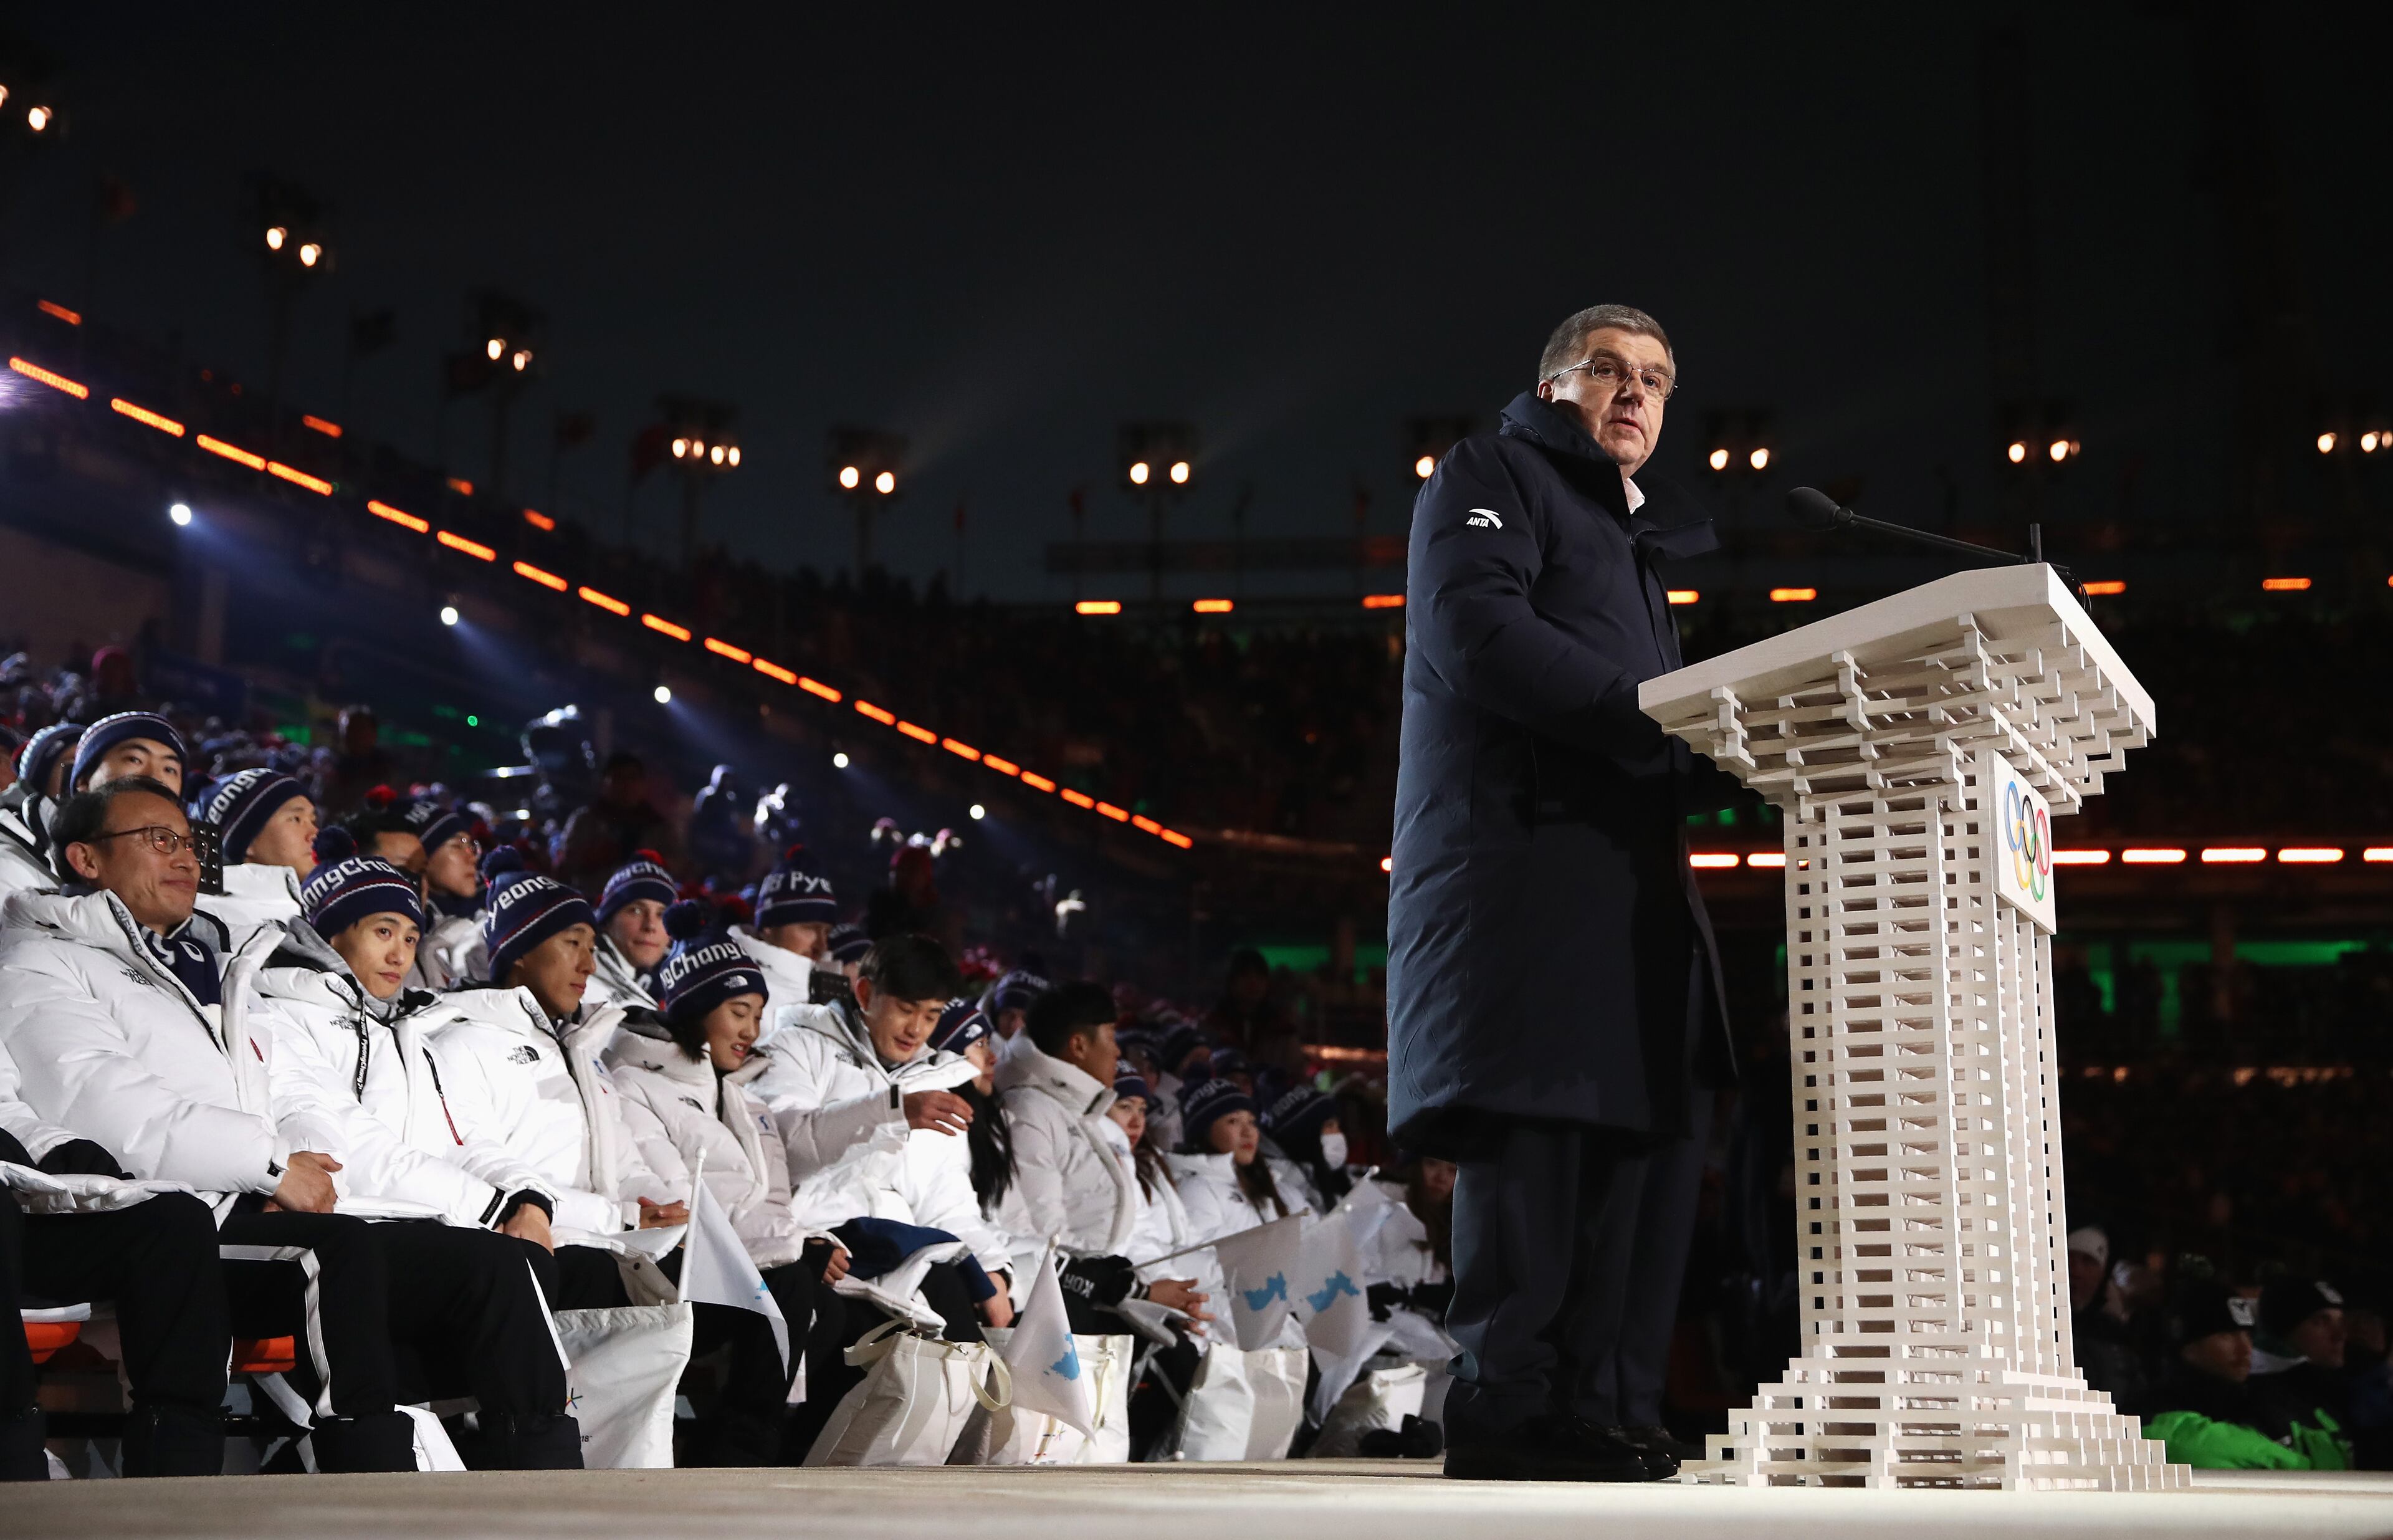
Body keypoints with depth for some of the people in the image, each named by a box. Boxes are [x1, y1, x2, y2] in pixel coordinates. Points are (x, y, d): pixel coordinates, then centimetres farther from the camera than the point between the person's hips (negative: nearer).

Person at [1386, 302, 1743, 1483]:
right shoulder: (1491, 478, 7)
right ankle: (1505, 1408, -12)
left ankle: (1602, 1407, 3)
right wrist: (1665, 718, -18)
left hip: (1630, 880, 9)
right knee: (1534, 1129, -15)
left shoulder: (1636, 542, 32)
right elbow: (1475, 632, -14)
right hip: (1520, 856, -9)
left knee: (1652, 1131, 1)